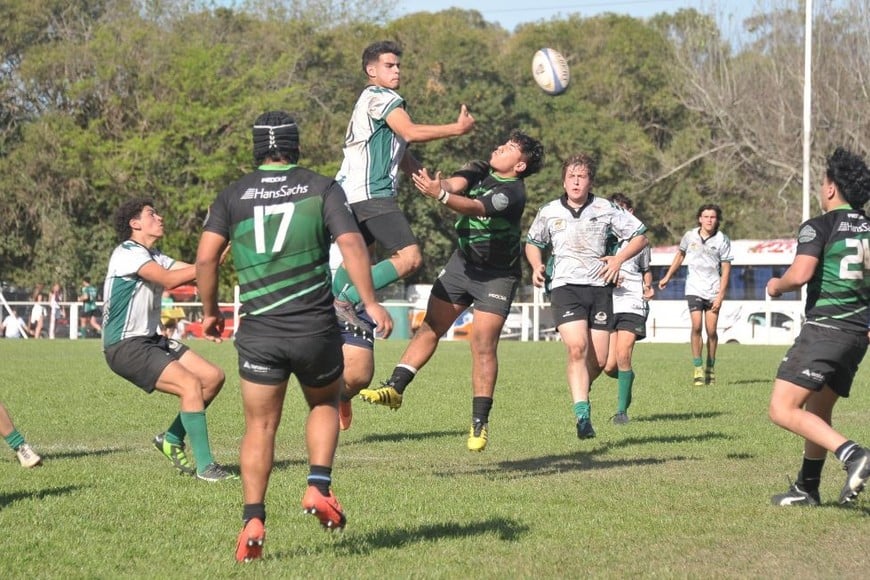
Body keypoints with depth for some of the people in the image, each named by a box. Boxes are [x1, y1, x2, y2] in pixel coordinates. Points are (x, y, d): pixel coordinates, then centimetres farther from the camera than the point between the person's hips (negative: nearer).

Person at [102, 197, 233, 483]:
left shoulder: (154, 256, 17)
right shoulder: (127, 253, -13)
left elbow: (194, 271, 8)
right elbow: (169, 279, -25)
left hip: (151, 340, 10)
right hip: (126, 346, -10)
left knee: (213, 377, 4)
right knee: (190, 384, -23)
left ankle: (172, 439, 17)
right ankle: (204, 466, -19)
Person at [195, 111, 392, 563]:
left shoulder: (232, 196, 5)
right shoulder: (322, 188, 2)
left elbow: (206, 257, -3)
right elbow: (351, 244, -11)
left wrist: (210, 312, 9)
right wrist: (371, 303, -10)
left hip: (259, 331, 0)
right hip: (316, 327, 0)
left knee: (260, 427, 8)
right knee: (325, 404, 24)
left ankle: (253, 521, -2)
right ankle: (318, 488, 8)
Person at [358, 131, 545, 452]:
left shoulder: (512, 193, -22)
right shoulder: (478, 171, -1)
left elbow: (475, 208, -38)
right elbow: (456, 183, -19)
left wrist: (440, 196, -54)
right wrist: (440, 184, -43)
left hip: (497, 276, -6)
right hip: (462, 262, 6)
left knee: (483, 345, -10)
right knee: (431, 326, 2)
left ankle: (479, 425, -4)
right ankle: (395, 388, 4)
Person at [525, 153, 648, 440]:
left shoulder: (606, 209, 5)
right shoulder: (549, 213, 8)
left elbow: (640, 236, 11)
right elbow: (532, 242, 25)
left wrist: (619, 259, -3)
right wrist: (537, 266, 5)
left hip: (599, 287, 1)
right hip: (565, 287, -1)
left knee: (599, 359, 0)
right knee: (577, 348, -22)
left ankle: (580, 389, 33)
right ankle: (583, 416, -23)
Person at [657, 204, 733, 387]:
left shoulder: (722, 240, -5)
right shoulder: (690, 236, 1)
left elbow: (725, 269, -4)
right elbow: (680, 254, 19)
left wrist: (720, 295, -10)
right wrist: (668, 277, 24)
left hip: (713, 291, -1)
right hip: (694, 288, 1)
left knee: (711, 330, -1)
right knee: (696, 326, -14)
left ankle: (710, 368, 18)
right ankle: (698, 368, -7)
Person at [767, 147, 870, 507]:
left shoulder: (818, 227, -7)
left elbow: (800, 274, -20)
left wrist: (777, 286, 0)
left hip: (824, 327, -8)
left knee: (782, 410, -11)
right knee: (818, 411, 21)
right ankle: (807, 489, 25)